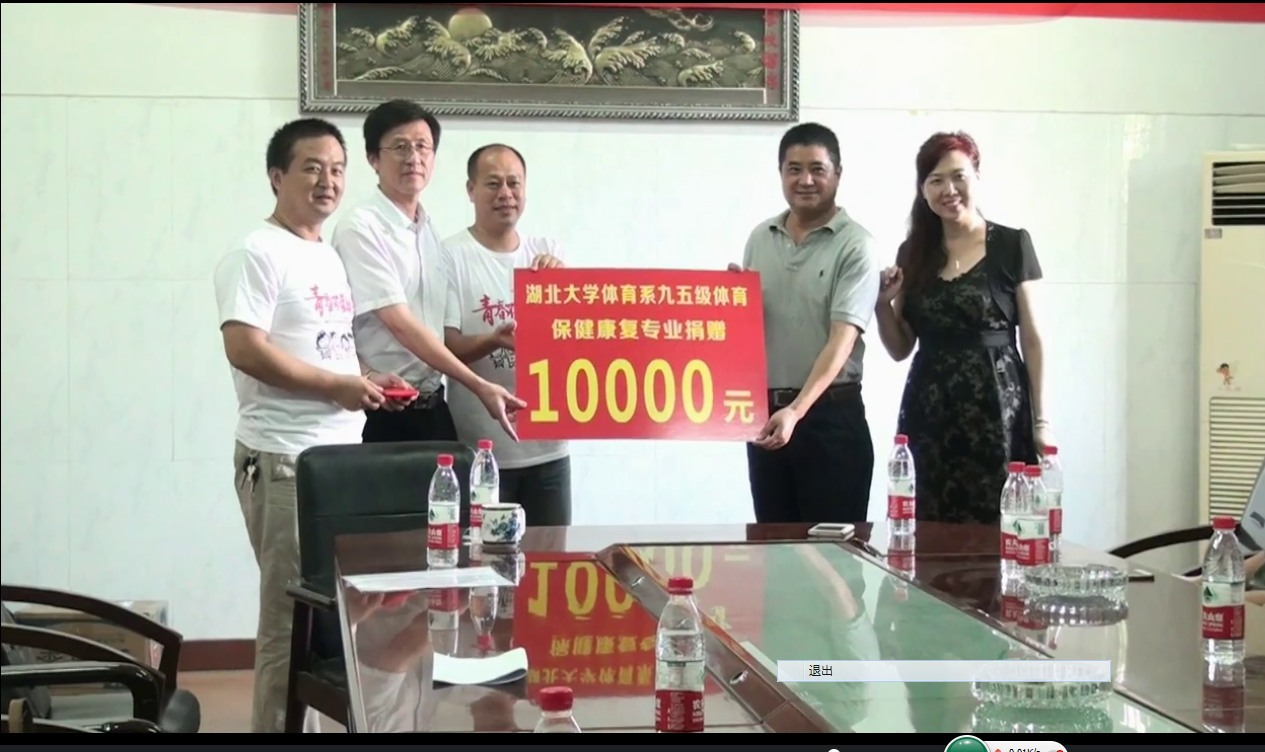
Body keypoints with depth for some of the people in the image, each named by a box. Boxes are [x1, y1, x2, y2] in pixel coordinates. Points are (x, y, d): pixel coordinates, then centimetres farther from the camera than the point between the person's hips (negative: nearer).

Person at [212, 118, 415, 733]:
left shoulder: (332, 257, 18)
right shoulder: (258, 254, -9)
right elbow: (245, 348, -20)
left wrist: (366, 380, 7)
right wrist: (337, 386, -17)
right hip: (285, 461, -9)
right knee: (292, 616, -7)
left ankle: (312, 720, 21)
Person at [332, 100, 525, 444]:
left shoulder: (429, 229, 12)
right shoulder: (361, 229, -12)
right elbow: (401, 325, -18)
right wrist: (480, 387, -20)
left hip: (431, 408, 7)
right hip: (382, 413, -7)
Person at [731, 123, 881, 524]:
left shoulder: (854, 245, -9)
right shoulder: (760, 238, 8)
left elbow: (842, 338, -18)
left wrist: (797, 410, -28)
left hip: (830, 416, -5)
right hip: (765, 412, 5)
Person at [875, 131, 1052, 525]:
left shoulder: (1012, 245, -1)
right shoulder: (913, 253, 9)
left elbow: (1033, 340, -1)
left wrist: (1041, 420, -5)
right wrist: (883, 304, -3)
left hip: (995, 409, -3)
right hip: (928, 413, 3)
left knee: (994, 526, -5)